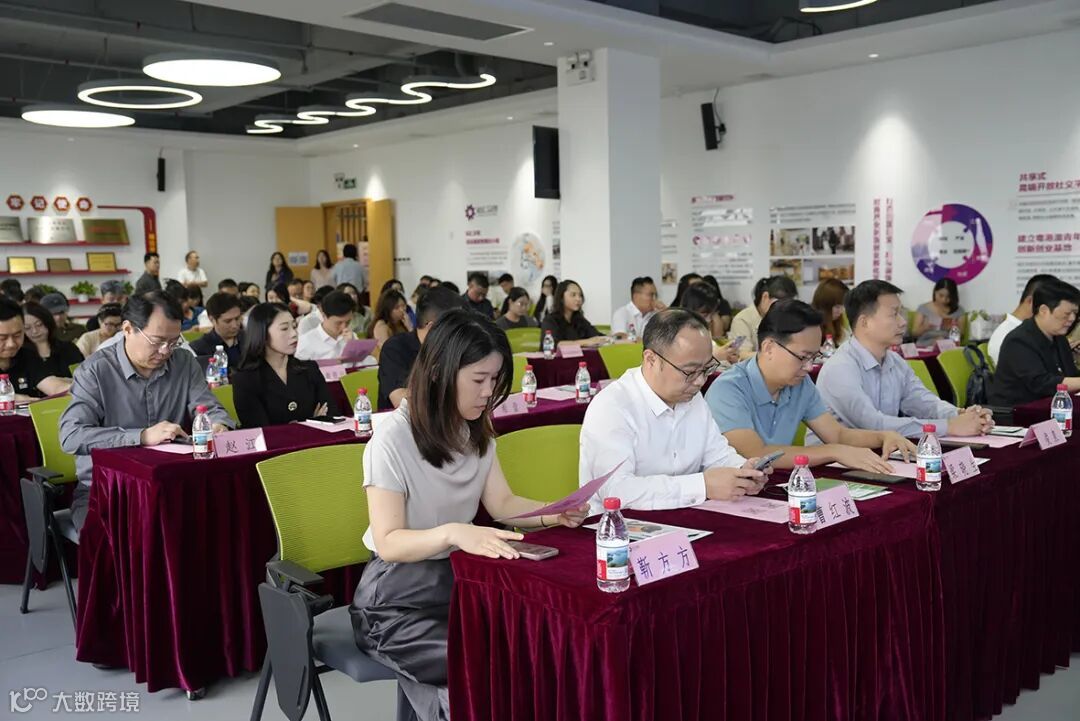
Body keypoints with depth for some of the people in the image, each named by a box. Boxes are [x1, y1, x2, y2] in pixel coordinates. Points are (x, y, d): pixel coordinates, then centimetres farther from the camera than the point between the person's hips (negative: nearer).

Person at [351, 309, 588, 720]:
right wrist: (452, 533, -39)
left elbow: (502, 504, 4)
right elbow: (389, 543, -21)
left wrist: (553, 514, -16)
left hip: (460, 580, 7)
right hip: (399, 599, -6)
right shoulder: (393, 438, -20)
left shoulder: (478, 432, 3)